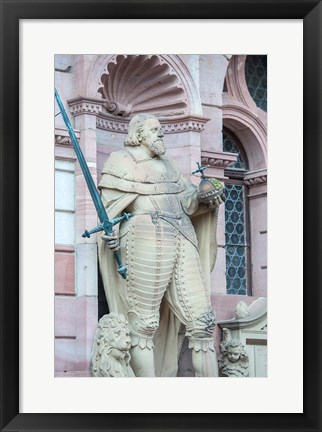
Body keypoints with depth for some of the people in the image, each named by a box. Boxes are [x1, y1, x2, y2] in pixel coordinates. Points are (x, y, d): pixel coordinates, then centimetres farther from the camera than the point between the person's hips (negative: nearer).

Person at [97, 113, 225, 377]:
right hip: (147, 237, -6)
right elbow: (110, 201, -1)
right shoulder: (123, 160, 8)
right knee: (145, 323, -8)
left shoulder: (166, 164, 26)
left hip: (183, 239, 6)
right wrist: (112, 233, -17)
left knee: (202, 319, -3)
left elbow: (187, 200, 19)